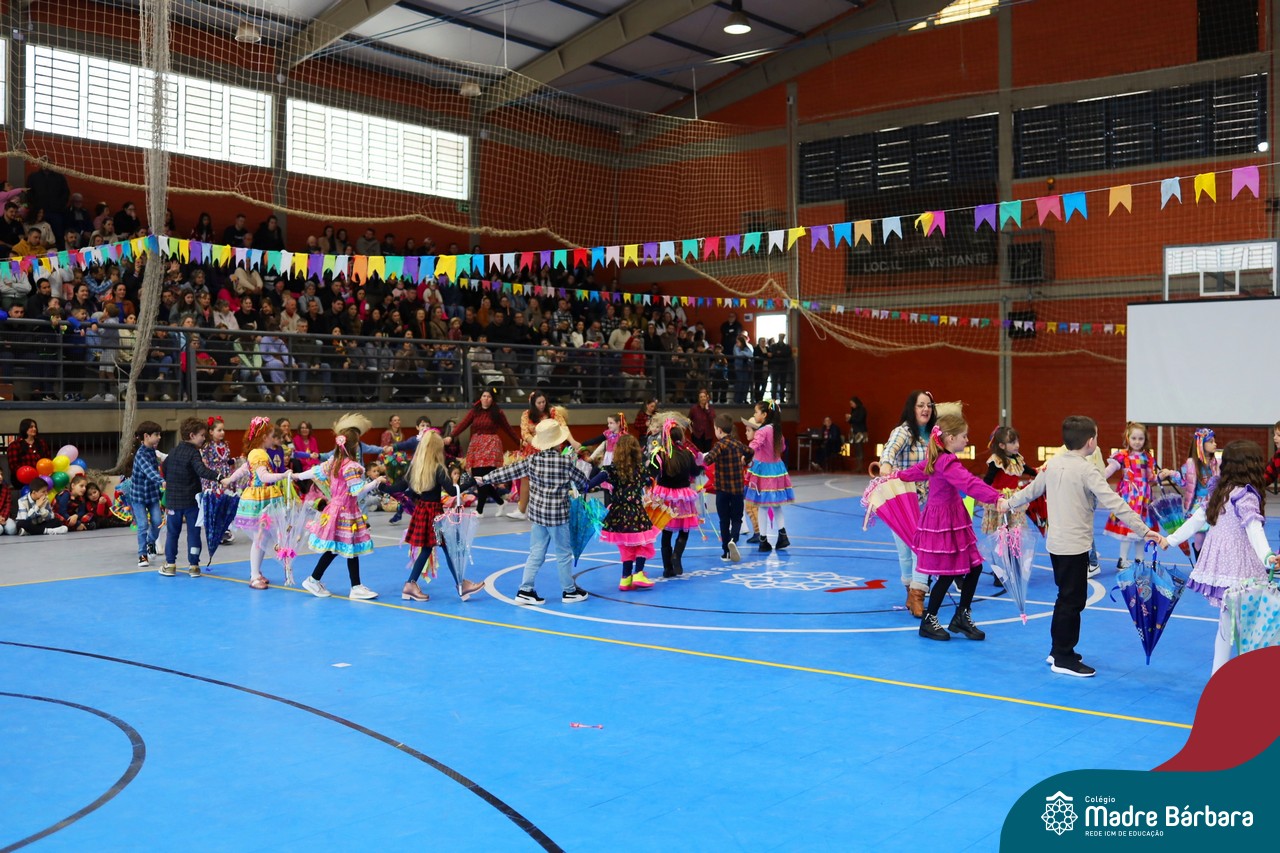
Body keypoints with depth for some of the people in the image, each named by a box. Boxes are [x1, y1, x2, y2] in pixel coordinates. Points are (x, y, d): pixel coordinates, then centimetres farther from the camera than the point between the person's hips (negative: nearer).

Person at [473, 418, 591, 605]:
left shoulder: (532, 461, -3)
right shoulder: (566, 462, -13)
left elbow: (508, 471, 1)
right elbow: (583, 483, 0)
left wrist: (484, 479, 10)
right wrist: (583, 488, 24)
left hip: (537, 514, 4)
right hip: (558, 515, -4)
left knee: (536, 553, 12)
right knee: (564, 554, 10)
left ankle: (525, 590, 10)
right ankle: (570, 591, 21)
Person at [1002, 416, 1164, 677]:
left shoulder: (1053, 464, 6)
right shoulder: (1087, 470, -16)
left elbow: (1031, 490, 20)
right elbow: (1114, 503, -22)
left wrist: (1008, 503, 37)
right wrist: (1143, 530, -21)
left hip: (1055, 543, 8)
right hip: (1075, 546, -8)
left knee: (1066, 597, 19)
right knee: (1072, 601, 0)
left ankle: (1059, 651, 27)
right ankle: (1064, 659, 6)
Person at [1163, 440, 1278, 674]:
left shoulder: (1220, 490, 10)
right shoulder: (1246, 495, -14)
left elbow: (1198, 518, 15)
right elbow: (1253, 528, -27)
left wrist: (1171, 539, 23)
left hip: (1219, 562, 8)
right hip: (1237, 568, -8)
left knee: (1226, 621, 16)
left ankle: (1218, 674, 21)